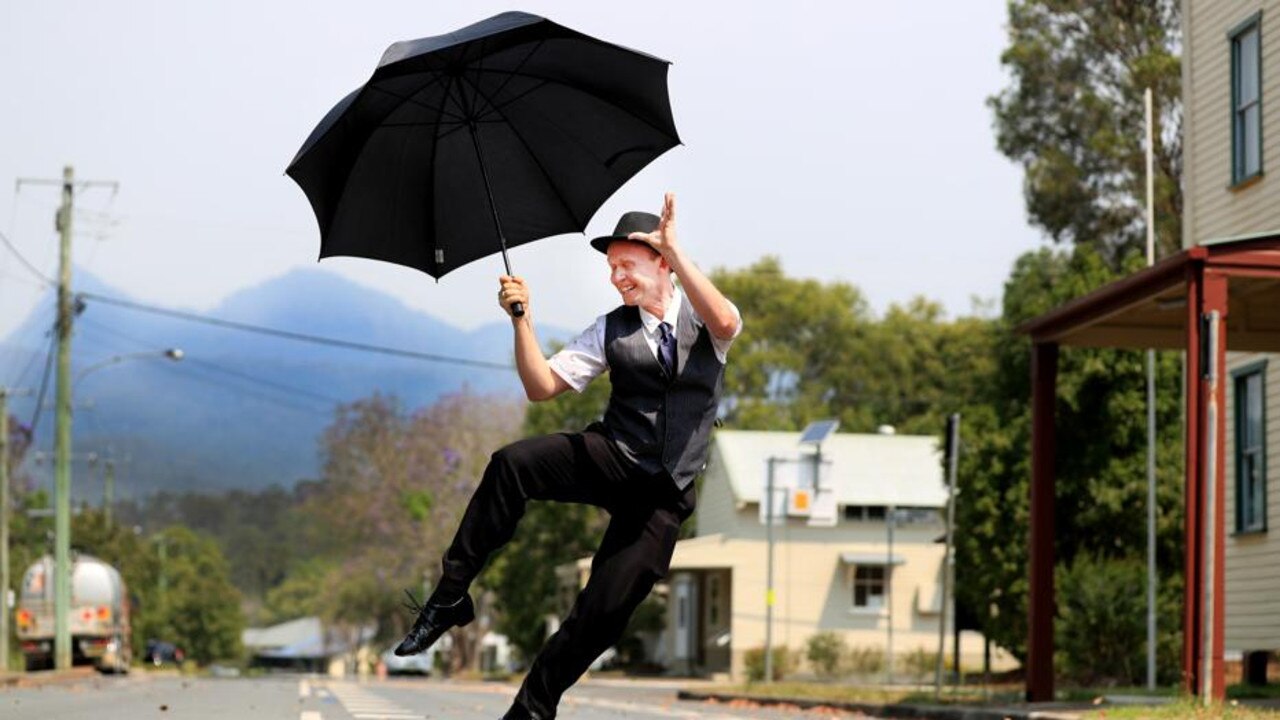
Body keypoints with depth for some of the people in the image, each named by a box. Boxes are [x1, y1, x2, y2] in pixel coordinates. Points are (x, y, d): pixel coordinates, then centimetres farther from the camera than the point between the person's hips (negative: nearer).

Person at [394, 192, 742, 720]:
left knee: (606, 611, -9)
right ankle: (450, 595, -24)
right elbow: (542, 387, 3)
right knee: (511, 463, -28)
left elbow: (726, 324, -26)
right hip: (610, 457, 2)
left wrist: (675, 248, -28)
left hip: (664, 494, -2)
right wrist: (522, 322, -12)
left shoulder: (700, 317, 0)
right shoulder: (611, 330, 8)